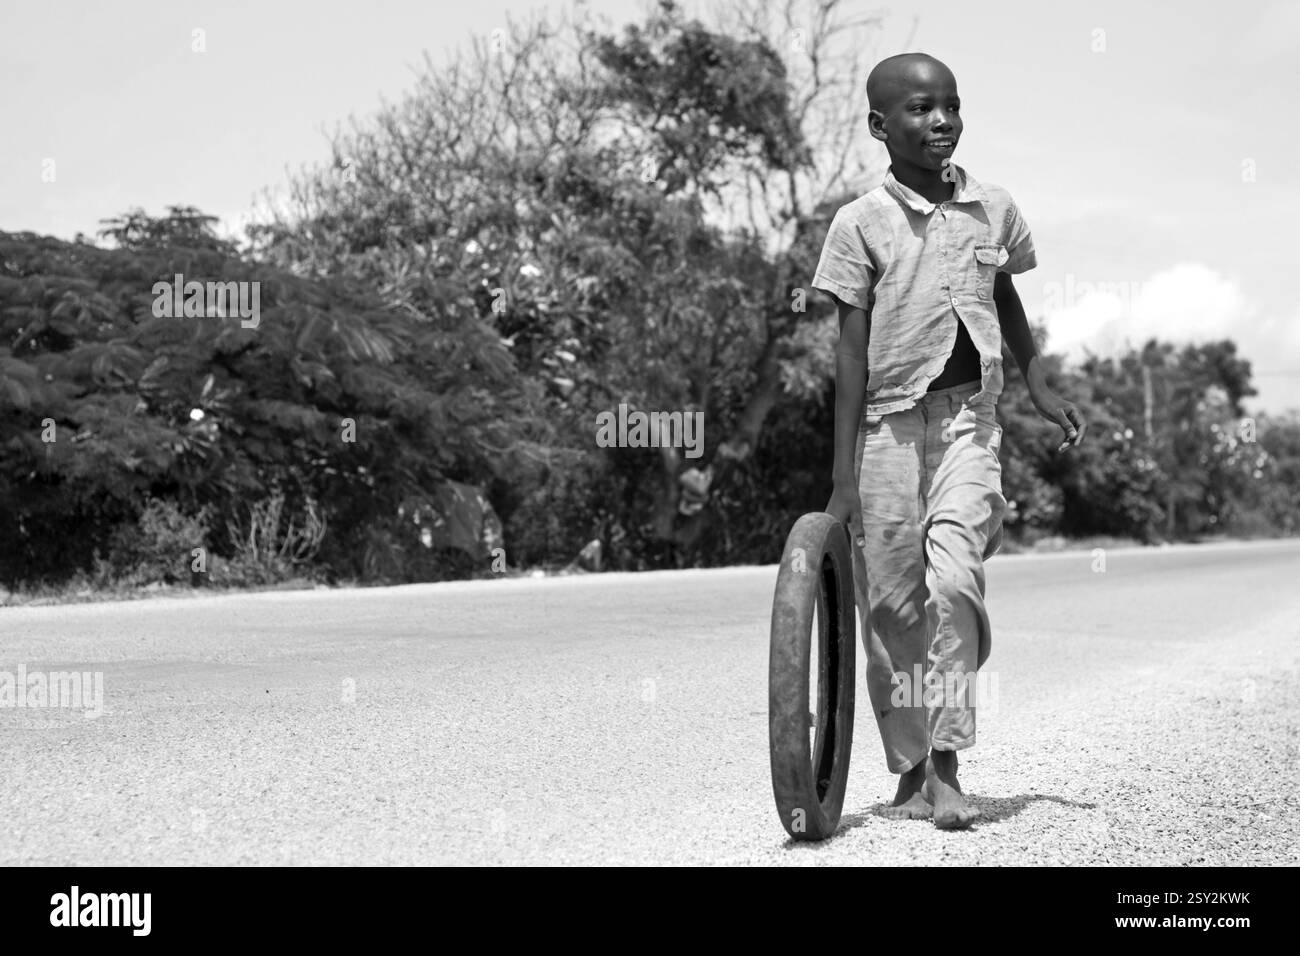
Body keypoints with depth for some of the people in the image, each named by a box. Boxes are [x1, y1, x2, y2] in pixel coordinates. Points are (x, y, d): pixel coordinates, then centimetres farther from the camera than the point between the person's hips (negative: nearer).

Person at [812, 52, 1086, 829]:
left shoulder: (994, 210, 6)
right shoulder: (862, 223, -3)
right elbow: (852, 351, -4)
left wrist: (1041, 388, 22)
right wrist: (843, 476, -7)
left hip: (967, 418, 1)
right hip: (889, 424, -1)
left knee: (954, 578, -19)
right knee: (892, 605, 3)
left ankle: (947, 767, -14)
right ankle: (910, 773, 17)